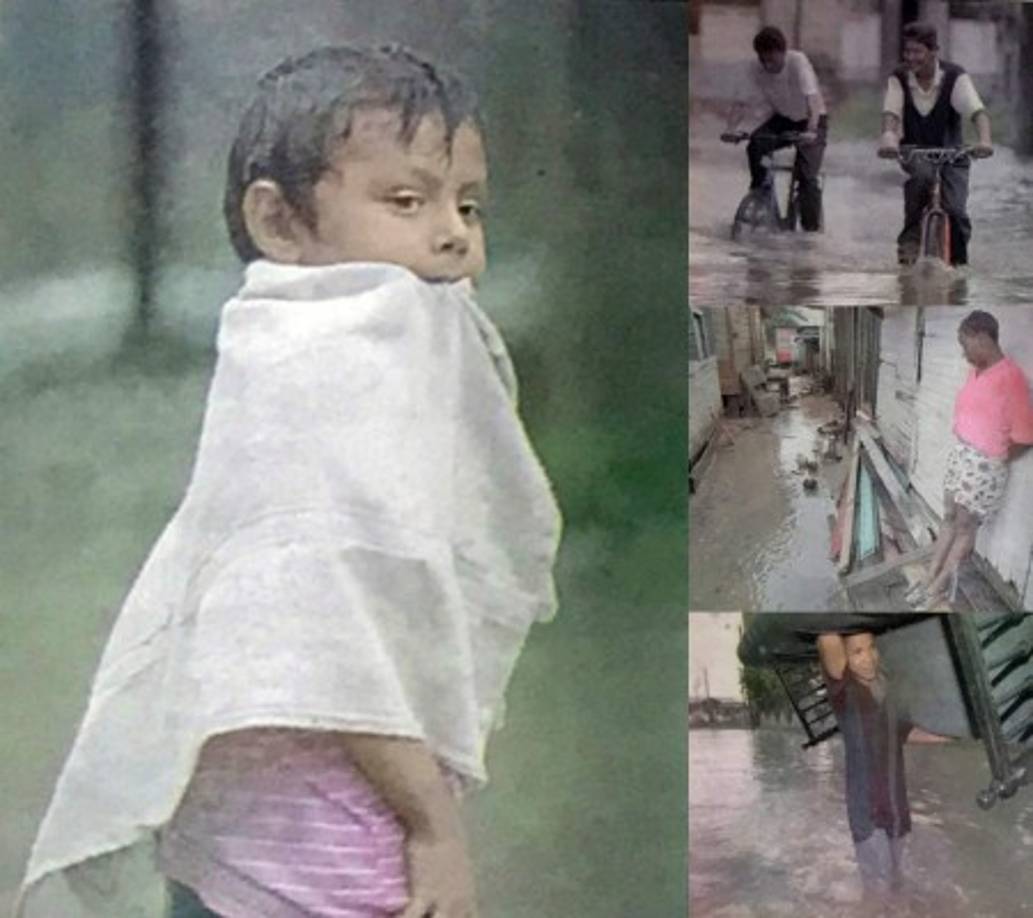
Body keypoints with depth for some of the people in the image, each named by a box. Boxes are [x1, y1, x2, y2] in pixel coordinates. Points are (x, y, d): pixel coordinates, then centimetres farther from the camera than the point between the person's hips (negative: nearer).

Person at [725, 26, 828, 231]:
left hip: (811, 119, -3)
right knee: (755, 144, -26)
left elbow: (812, 97, -38)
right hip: (782, 118, 3)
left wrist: (811, 130, -53)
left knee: (807, 173, -17)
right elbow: (741, 101, -18)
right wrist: (730, 128, -36)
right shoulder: (756, 69, -17)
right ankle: (759, 190, -7)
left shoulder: (797, 61, -28)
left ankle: (811, 225, -2)